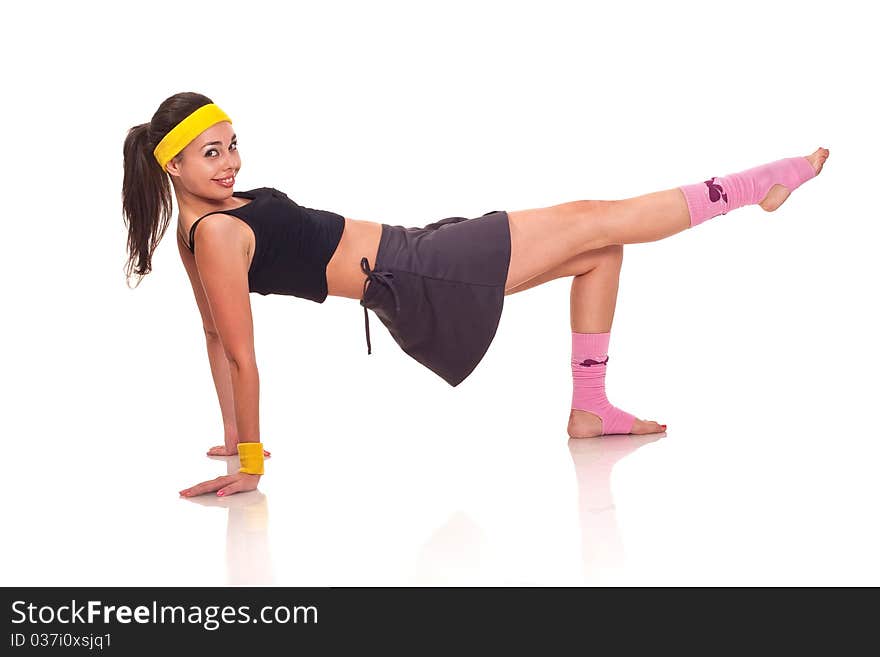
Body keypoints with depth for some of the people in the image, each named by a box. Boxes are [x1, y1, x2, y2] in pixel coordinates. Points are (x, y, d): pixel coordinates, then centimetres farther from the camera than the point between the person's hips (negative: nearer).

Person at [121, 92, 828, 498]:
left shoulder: (210, 220, 8)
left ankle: (590, 408, 20)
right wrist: (248, 463, -16)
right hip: (415, 280, -10)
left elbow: (217, 335, 15)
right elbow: (238, 354, -18)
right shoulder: (215, 236, -18)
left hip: (412, 253, 10)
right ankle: (761, 181, 14)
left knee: (596, 247, 17)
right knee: (597, 222, -1)